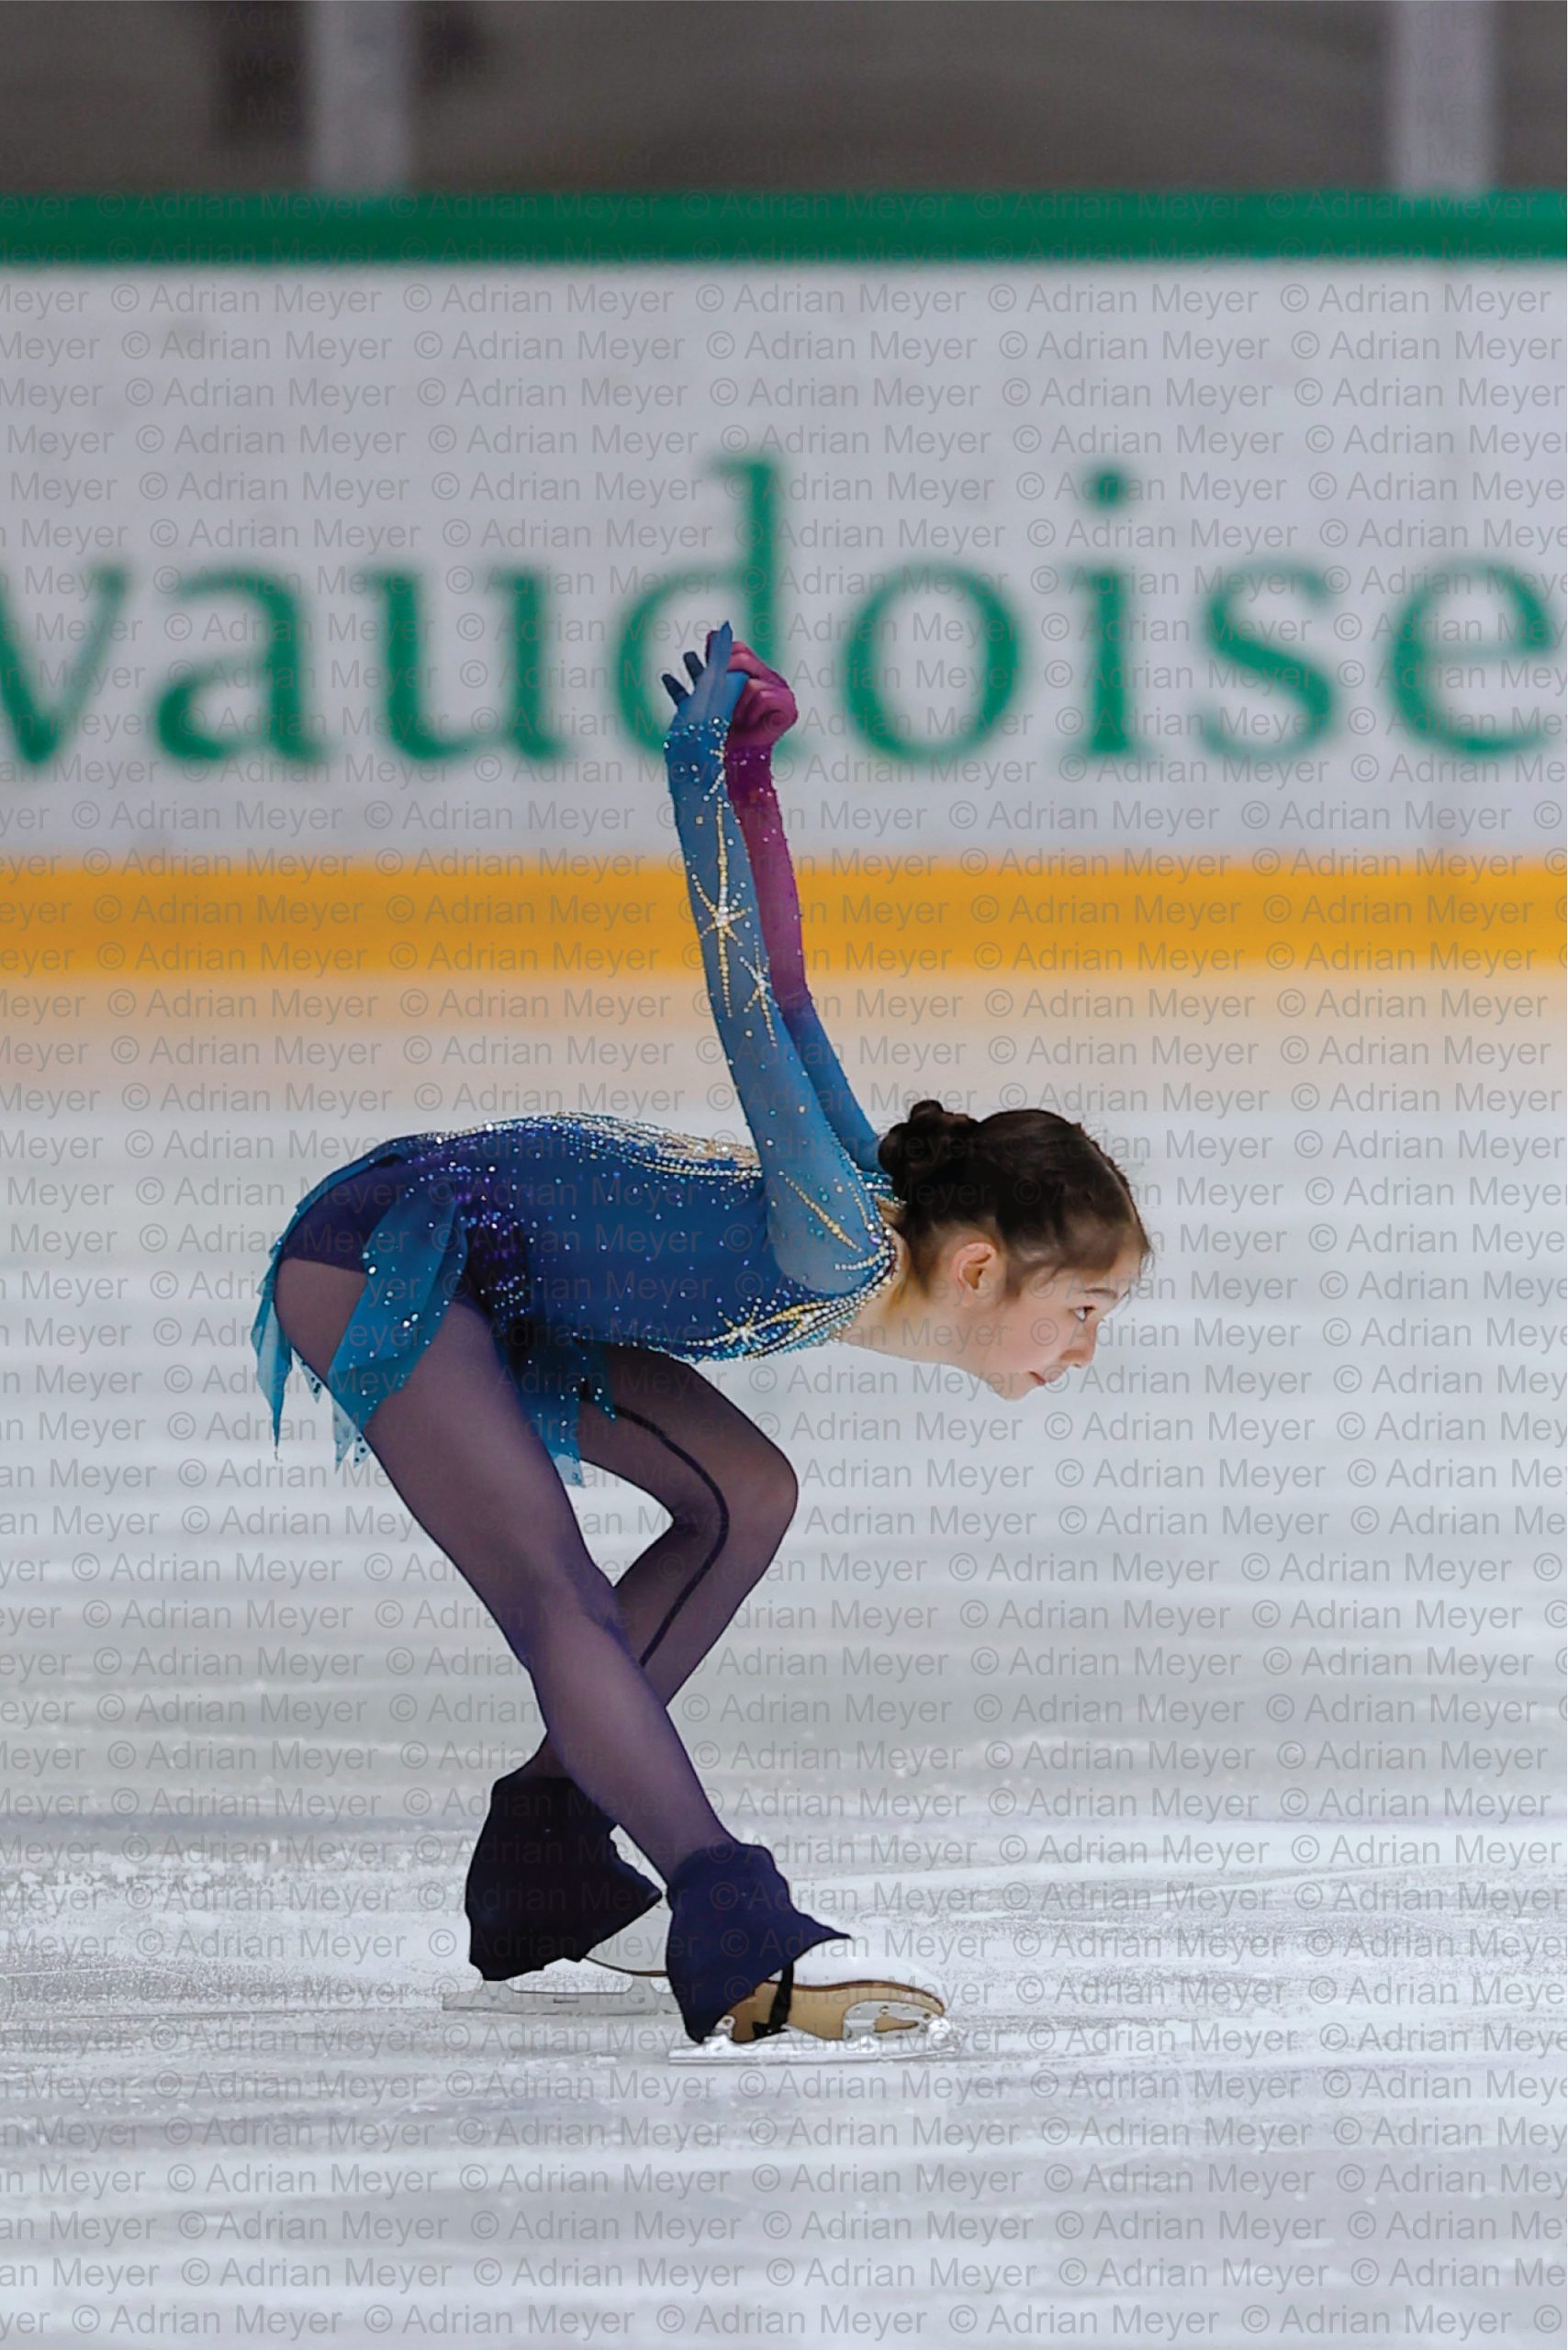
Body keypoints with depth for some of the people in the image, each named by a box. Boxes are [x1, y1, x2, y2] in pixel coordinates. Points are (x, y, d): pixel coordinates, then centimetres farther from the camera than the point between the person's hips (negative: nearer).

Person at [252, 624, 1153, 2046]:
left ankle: (546, 1853, 13)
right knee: (558, 1598, -22)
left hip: (493, 1276, 10)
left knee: (744, 1494, 9)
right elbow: (751, 1011, -29)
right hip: (385, 1257, -10)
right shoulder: (836, 1250, -26)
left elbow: (781, 998, 3)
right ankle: (739, 1944, -36)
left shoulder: (871, 1210, 0)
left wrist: (745, 767, -2)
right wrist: (700, 765, -28)